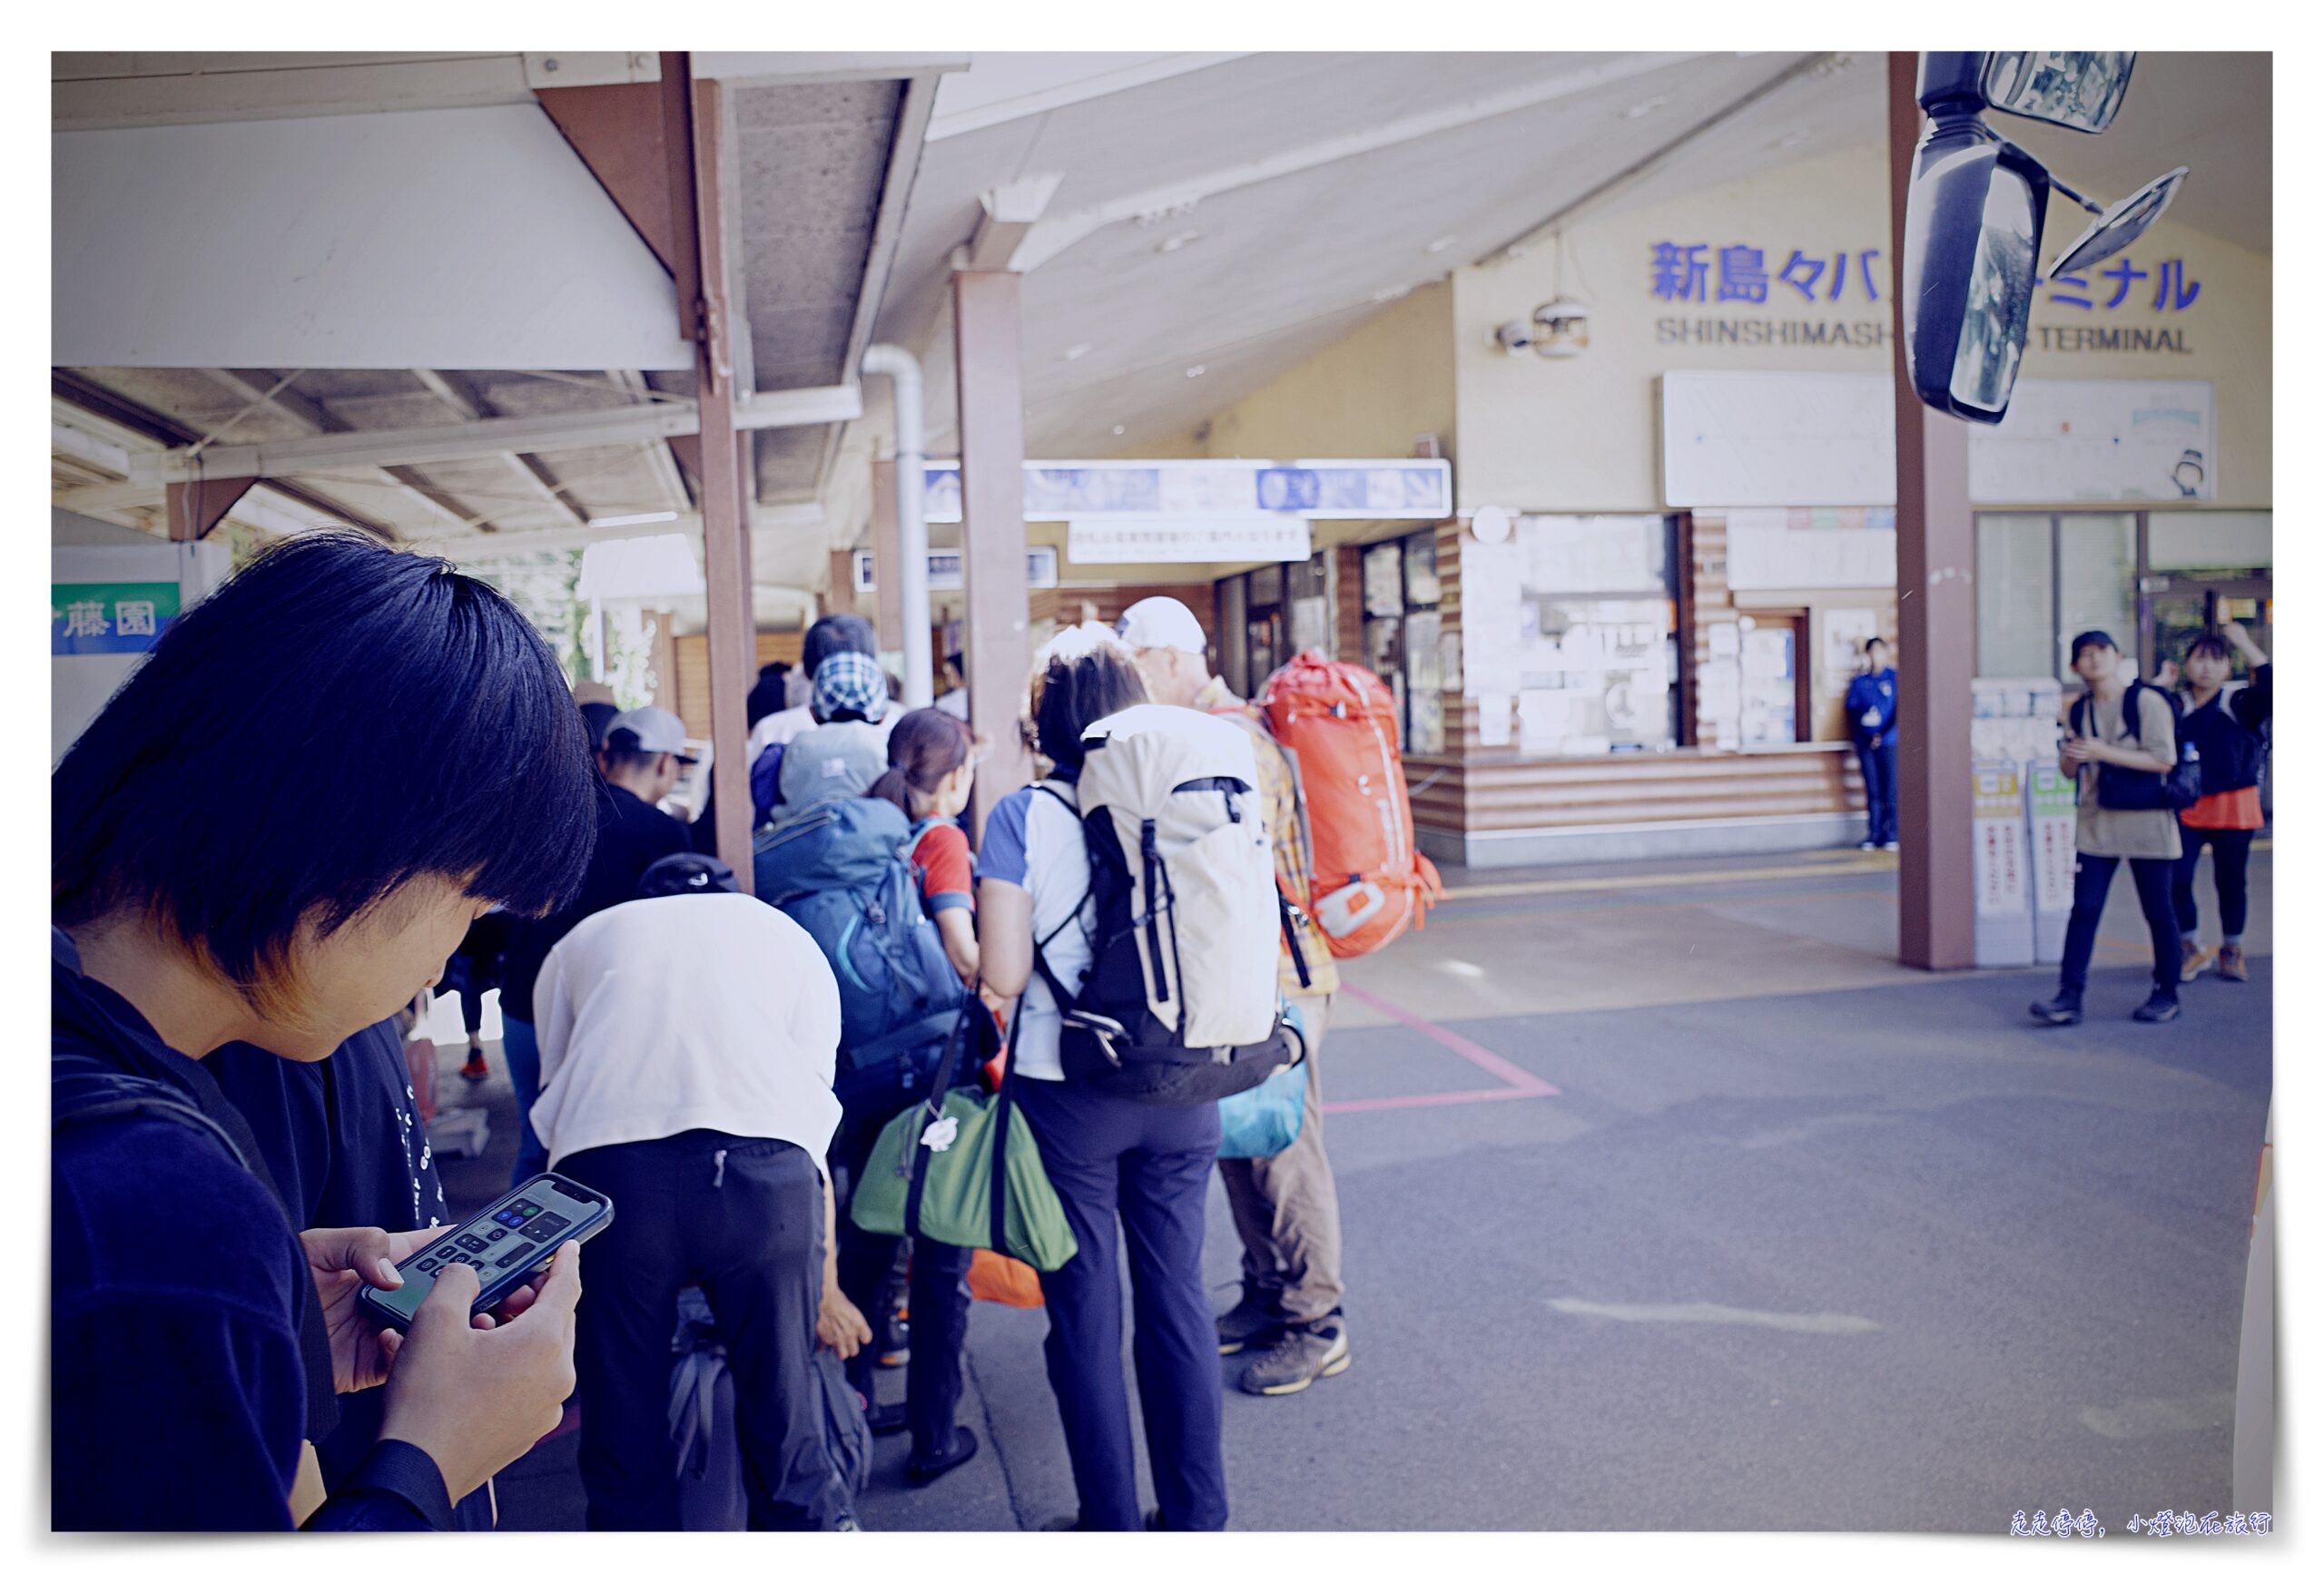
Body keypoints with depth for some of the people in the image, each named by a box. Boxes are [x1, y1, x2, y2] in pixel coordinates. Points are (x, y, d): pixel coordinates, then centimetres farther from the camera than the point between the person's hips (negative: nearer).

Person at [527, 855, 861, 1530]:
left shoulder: (582, 939, 31)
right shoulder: (788, 936, 29)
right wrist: (824, 1285, 36)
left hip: (606, 1168, 0)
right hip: (762, 1164, 0)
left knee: (625, 1429, 16)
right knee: (784, 1417, 16)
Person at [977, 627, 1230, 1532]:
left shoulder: (1022, 817, -10)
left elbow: (1002, 975, -13)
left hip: (1069, 1093, -3)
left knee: (1086, 1312, 10)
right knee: (1177, 1296, 15)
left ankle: (1113, 1524, 21)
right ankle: (1199, 1517, 25)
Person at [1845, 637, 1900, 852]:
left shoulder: (1895, 677, 4)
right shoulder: (1859, 681, 11)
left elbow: (1900, 710, -2)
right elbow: (1852, 710, 8)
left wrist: (1883, 735, -13)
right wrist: (1863, 734, -8)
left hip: (1889, 742, -2)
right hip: (1865, 743, 2)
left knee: (1891, 791, -4)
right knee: (1872, 791, 2)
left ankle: (1891, 836, 2)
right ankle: (1873, 835, 7)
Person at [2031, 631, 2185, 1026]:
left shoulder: (2146, 701, -7)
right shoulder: (2078, 711, 9)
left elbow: (2165, 760, -14)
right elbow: (2068, 769, 14)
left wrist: (2105, 753, -19)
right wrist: (2071, 756, -10)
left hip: (2146, 821, -4)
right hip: (2096, 822, 4)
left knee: (2158, 911, 5)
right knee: (2084, 908, -3)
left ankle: (2167, 993, 19)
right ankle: (2070, 995, -5)